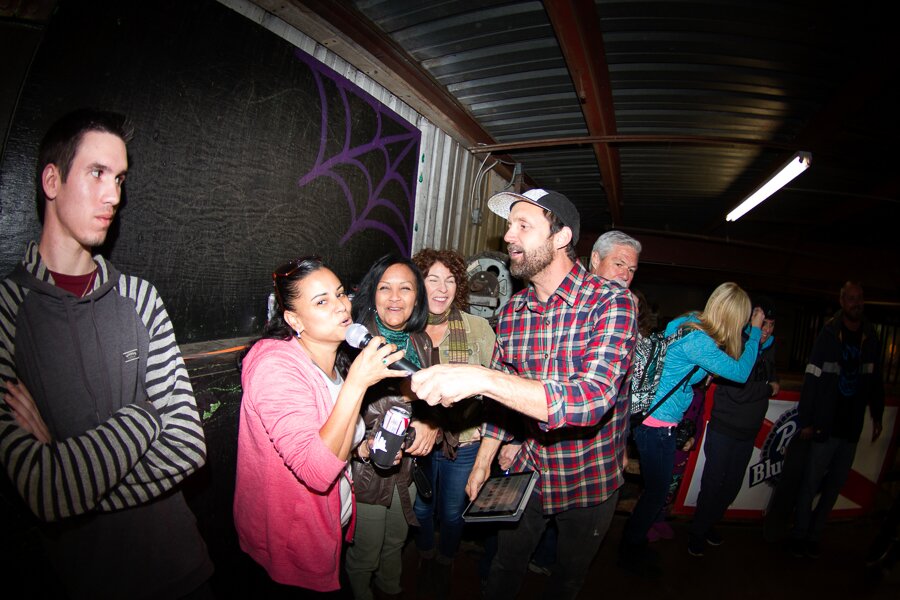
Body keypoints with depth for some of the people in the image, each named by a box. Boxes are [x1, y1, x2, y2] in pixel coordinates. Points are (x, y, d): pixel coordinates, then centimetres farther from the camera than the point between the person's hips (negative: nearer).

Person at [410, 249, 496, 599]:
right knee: (420, 508, 23)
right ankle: (425, 559, 54)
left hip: (463, 442, -1)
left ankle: (445, 565, 50)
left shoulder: (478, 328, -11)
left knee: (452, 513, 19)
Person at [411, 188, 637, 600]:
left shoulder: (611, 302, -23)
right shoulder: (512, 311, -6)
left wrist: (482, 378, -45)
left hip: (589, 481, -3)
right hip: (527, 473, 3)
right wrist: (482, 464, 4)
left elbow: (592, 399, -37)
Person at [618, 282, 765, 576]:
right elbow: (740, 372, -16)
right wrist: (756, 331, -6)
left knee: (655, 489, 22)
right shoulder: (697, 341, -24)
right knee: (657, 492, 8)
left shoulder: (691, 321, 3)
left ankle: (632, 544, 39)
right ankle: (630, 554, 27)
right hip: (657, 425, -9)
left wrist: (759, 333, 10)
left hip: (652, 420, 9)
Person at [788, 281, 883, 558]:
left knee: (835, 485, 10)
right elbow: (812, 379, -9)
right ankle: (799, 535, 17)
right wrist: (805, 421, -11)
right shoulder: (828, 335, -8)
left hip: (852, 428, 4)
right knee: (811, 483, 2)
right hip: (825, 427, -4)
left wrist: (877, 417, 12)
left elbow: (875, 380, 12)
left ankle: (814, 536, 25)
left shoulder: (871, 338, 3)